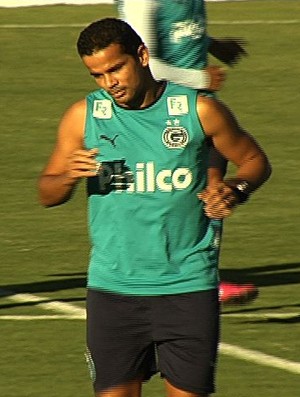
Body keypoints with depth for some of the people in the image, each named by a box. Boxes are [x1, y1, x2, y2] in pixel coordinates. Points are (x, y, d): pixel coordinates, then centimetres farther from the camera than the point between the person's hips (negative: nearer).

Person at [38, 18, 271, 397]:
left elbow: (255, 160, 12)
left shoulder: (199, 110, -2)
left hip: (188, 285, -1)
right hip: (113, 290, 1)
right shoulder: (83, 117, 3)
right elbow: (47, 193, 10)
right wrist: (69, 178, -12)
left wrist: (235, 189, -9)